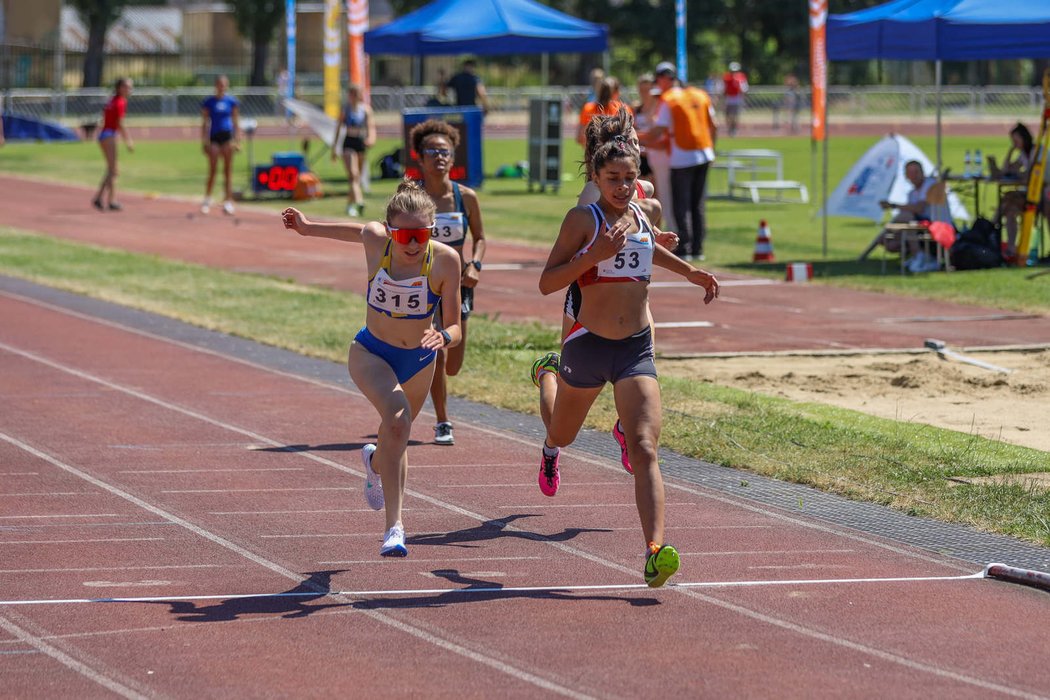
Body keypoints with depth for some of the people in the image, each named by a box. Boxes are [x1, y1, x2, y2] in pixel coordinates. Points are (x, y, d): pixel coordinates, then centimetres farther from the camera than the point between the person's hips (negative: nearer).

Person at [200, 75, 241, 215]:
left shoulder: (231, 102, 6)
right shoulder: (209, 103, 3)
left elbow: (236, 122, 9)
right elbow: (205, 123, 5)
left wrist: (237, 141, 2)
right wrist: (204, 142, -1)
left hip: (227, 137, 1)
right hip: (214, 137, -1)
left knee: (228, 172, 0)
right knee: (212, 170, -3)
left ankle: (227, 202, 2)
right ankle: (207, 200, 13)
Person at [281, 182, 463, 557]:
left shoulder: (445, 260, -24)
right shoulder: (374, 240, -22)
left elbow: (455, 329, -20)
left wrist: (444, 337, -43)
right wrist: (309, 227, 14)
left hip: (419, 361, 2)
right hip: (371, 353, -2)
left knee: (397, 438, 26)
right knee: (397, 415, -33)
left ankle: (375, 461, 66)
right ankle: (394, 525, -34)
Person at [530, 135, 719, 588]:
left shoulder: (642, 215, 8)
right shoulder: (584, 219, -9)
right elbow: (547, 283, -13)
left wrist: (688, 271, 31)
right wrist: (594, 255, -24)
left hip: (637, 350, 2)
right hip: (588, 346, -2)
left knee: (645, 451, -17)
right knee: (561, 435, 25)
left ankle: (655, 552, -28)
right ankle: (547, 376, 63)